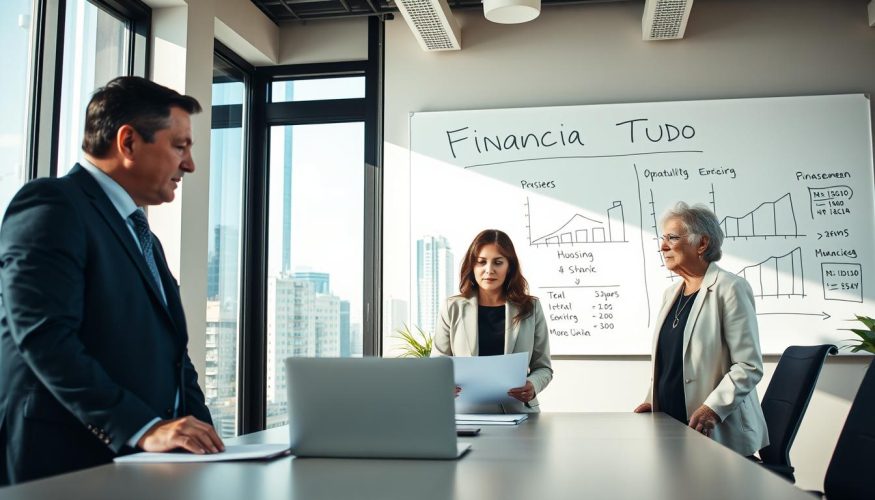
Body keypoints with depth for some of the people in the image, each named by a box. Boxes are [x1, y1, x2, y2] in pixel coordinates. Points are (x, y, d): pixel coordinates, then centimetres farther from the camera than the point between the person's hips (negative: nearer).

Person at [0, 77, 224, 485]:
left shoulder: (143, 236, 21)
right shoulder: (50, 206, -7)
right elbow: (45, 338, -20)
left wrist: (200, 433, 2)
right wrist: (143, 429, -25)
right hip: (66, 465, -8)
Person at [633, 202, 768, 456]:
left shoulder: (730, 288, -9)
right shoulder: (671, 294, 15)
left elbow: (749, 366, -14)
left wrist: (713, 409, -23)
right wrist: (653, 399, 7)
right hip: (671, 427, 6)